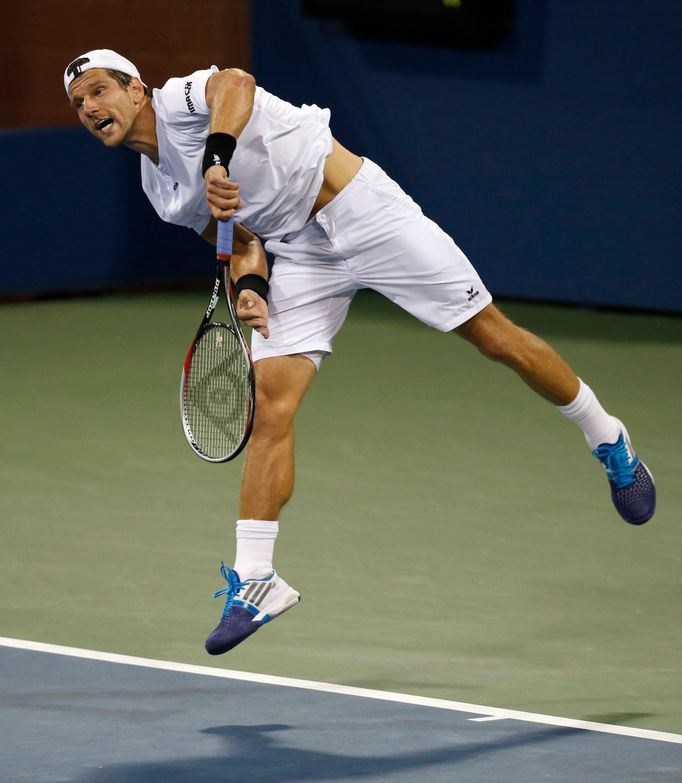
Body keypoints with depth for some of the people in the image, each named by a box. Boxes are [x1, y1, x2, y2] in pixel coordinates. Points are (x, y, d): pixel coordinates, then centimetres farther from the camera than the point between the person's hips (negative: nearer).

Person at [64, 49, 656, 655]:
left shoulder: (180, 98, -11)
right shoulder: (163, 190, 12)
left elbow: (235, 83, -34)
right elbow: (243, 237, 11)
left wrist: (217, 155, -50)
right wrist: (249, 285, -10)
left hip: (361, 208, -7)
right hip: (299, 253, 7)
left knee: (493, 335, -3)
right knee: (271, 399, -11)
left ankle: (608, 441, 18)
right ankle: (255, 579, -13)